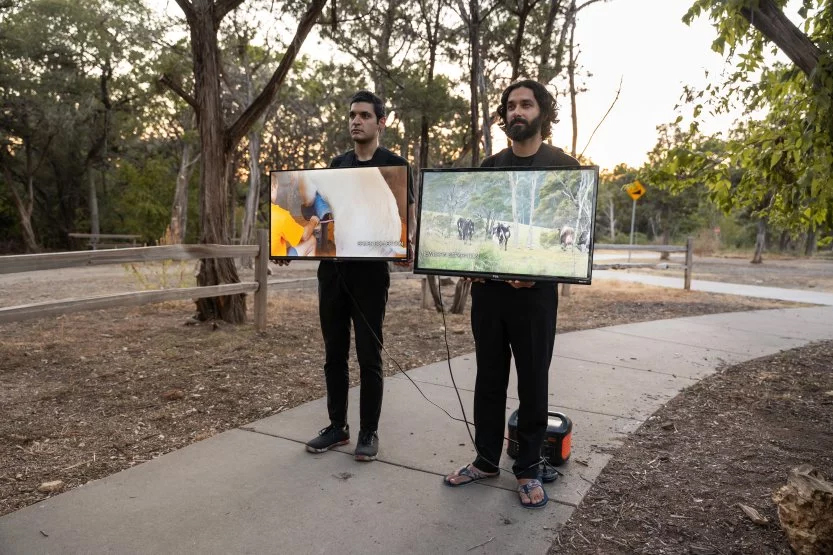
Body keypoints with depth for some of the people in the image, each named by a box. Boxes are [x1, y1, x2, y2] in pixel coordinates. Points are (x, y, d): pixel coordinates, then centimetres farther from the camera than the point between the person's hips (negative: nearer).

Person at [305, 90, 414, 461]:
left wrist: (406, 249, -26)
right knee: (334, 354, 11)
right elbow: (321, 215, 18)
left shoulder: (394, 165, 0)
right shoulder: (337, 165, 15)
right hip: (332, 268, 5)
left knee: (368, 356, 3)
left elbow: (407, 218, -6)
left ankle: (369, 432, 16)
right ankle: (337, 426, 24)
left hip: (370, 272, -5)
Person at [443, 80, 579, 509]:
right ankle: (485, 459, 26)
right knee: (489, 377, 12)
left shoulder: (563, 166, 1)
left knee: (532, 382, 6)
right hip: (487, 288, 4)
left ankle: (528, 469, 21)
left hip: (534, 291, -3)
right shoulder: (489, 166, 12)